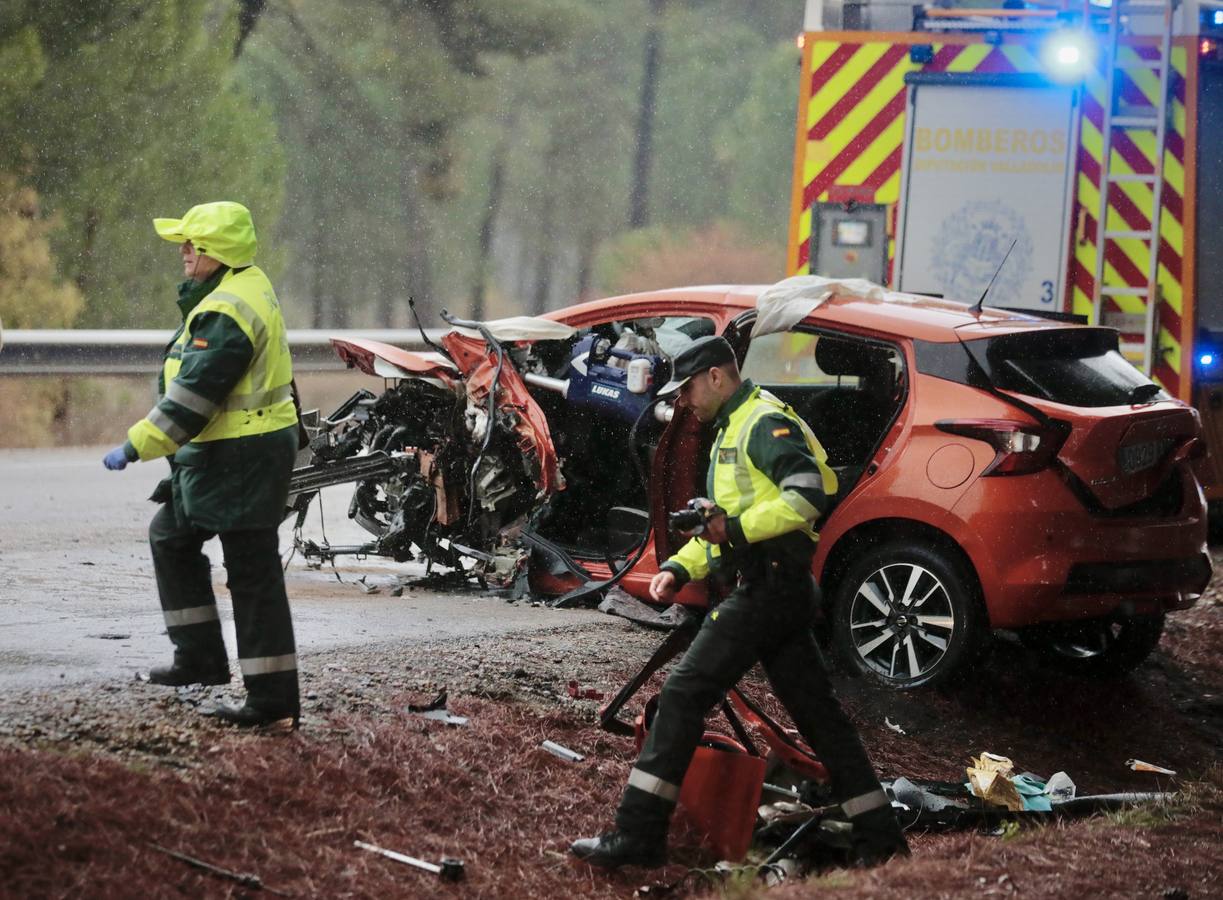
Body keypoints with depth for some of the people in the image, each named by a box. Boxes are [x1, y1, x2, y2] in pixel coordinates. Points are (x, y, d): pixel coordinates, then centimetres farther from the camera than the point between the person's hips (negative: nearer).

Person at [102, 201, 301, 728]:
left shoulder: (226, 314, -22)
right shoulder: (248, 286, 10)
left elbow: (189, 398, -24)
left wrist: (134, 447, -18)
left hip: (241, 461, -11)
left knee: (252, 574, -6)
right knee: (170, 536, 21)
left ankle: (274, 698, -2)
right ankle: (200, 656, 24)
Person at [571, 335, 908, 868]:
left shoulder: (766, 423, -9)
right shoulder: (733, 429, 24)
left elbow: (809, 494, -23)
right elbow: (725, 523, 28)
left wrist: (738, 527, -23)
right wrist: (680, 568, 13)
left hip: (768, 585, -11)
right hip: (778, 590, 11)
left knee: (685, 693, -12)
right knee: (816, 711, 12)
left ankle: (638, 836, -15)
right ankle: (878, 836, 14)